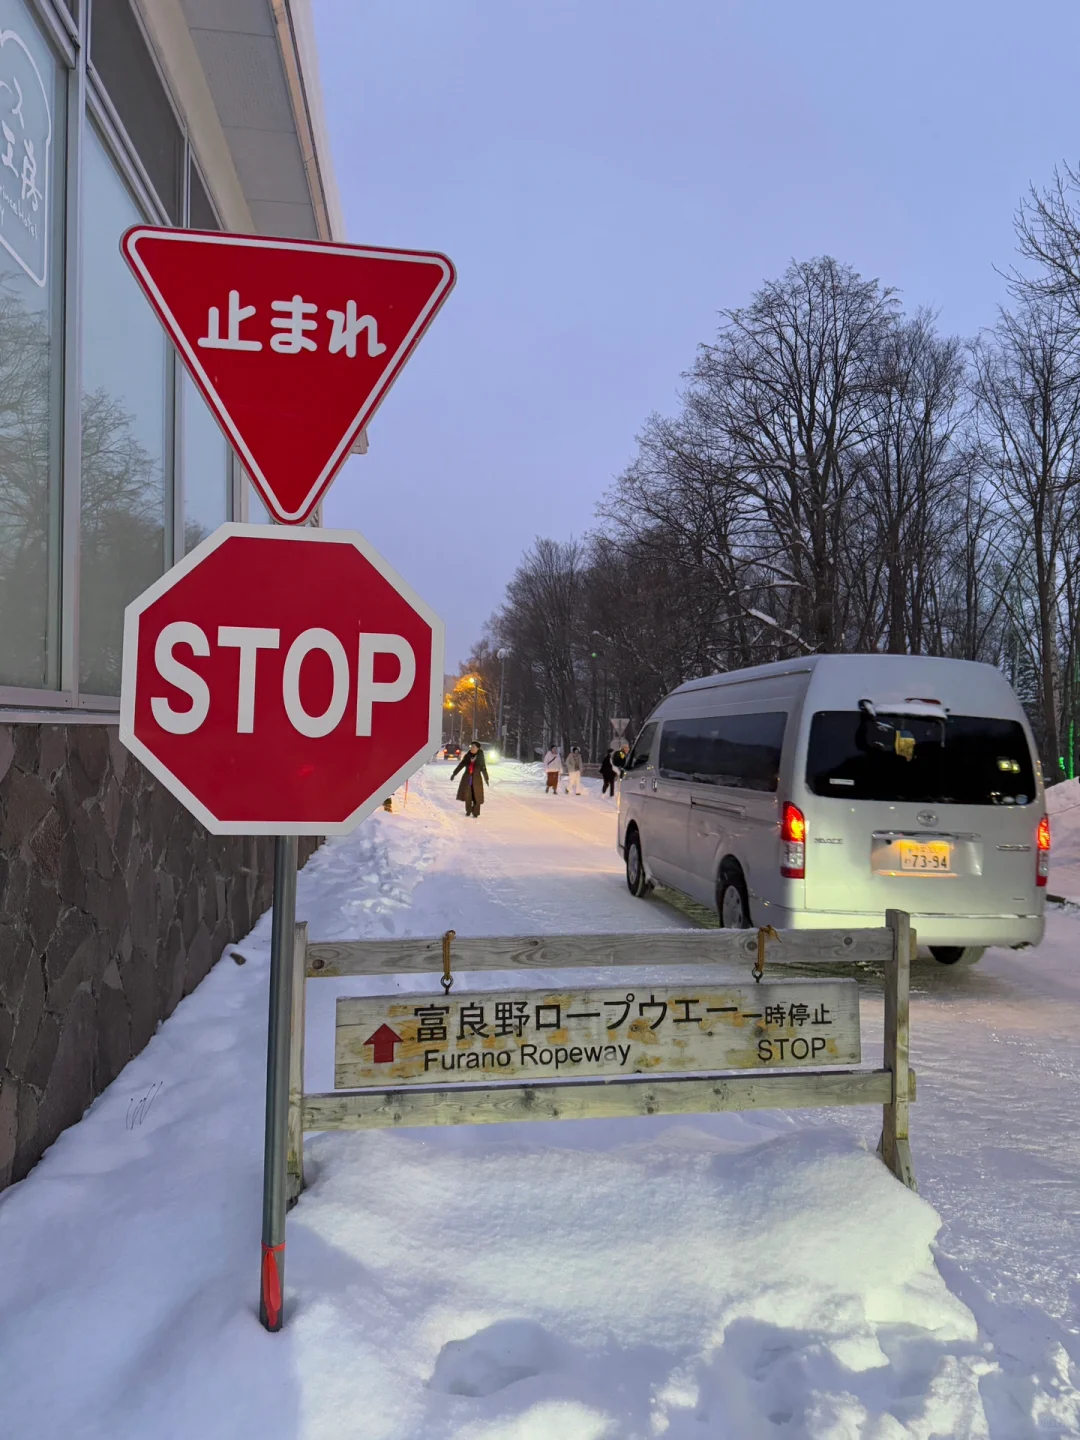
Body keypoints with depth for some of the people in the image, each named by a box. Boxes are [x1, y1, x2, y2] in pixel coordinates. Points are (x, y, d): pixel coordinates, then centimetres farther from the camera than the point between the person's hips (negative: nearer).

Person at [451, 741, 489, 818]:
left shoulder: (480, 758, -6)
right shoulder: (467, 756, -1)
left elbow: (484, 768, 0)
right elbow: (460, 765, 6)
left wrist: (486, 779, 4)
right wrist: (454, 774, 7)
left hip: (476, 779, -2)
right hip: (467, 778, 2)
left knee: (476, 796, -1)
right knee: (467, 795, 7)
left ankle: (475, 813, 11)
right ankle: (468, 811, 25)